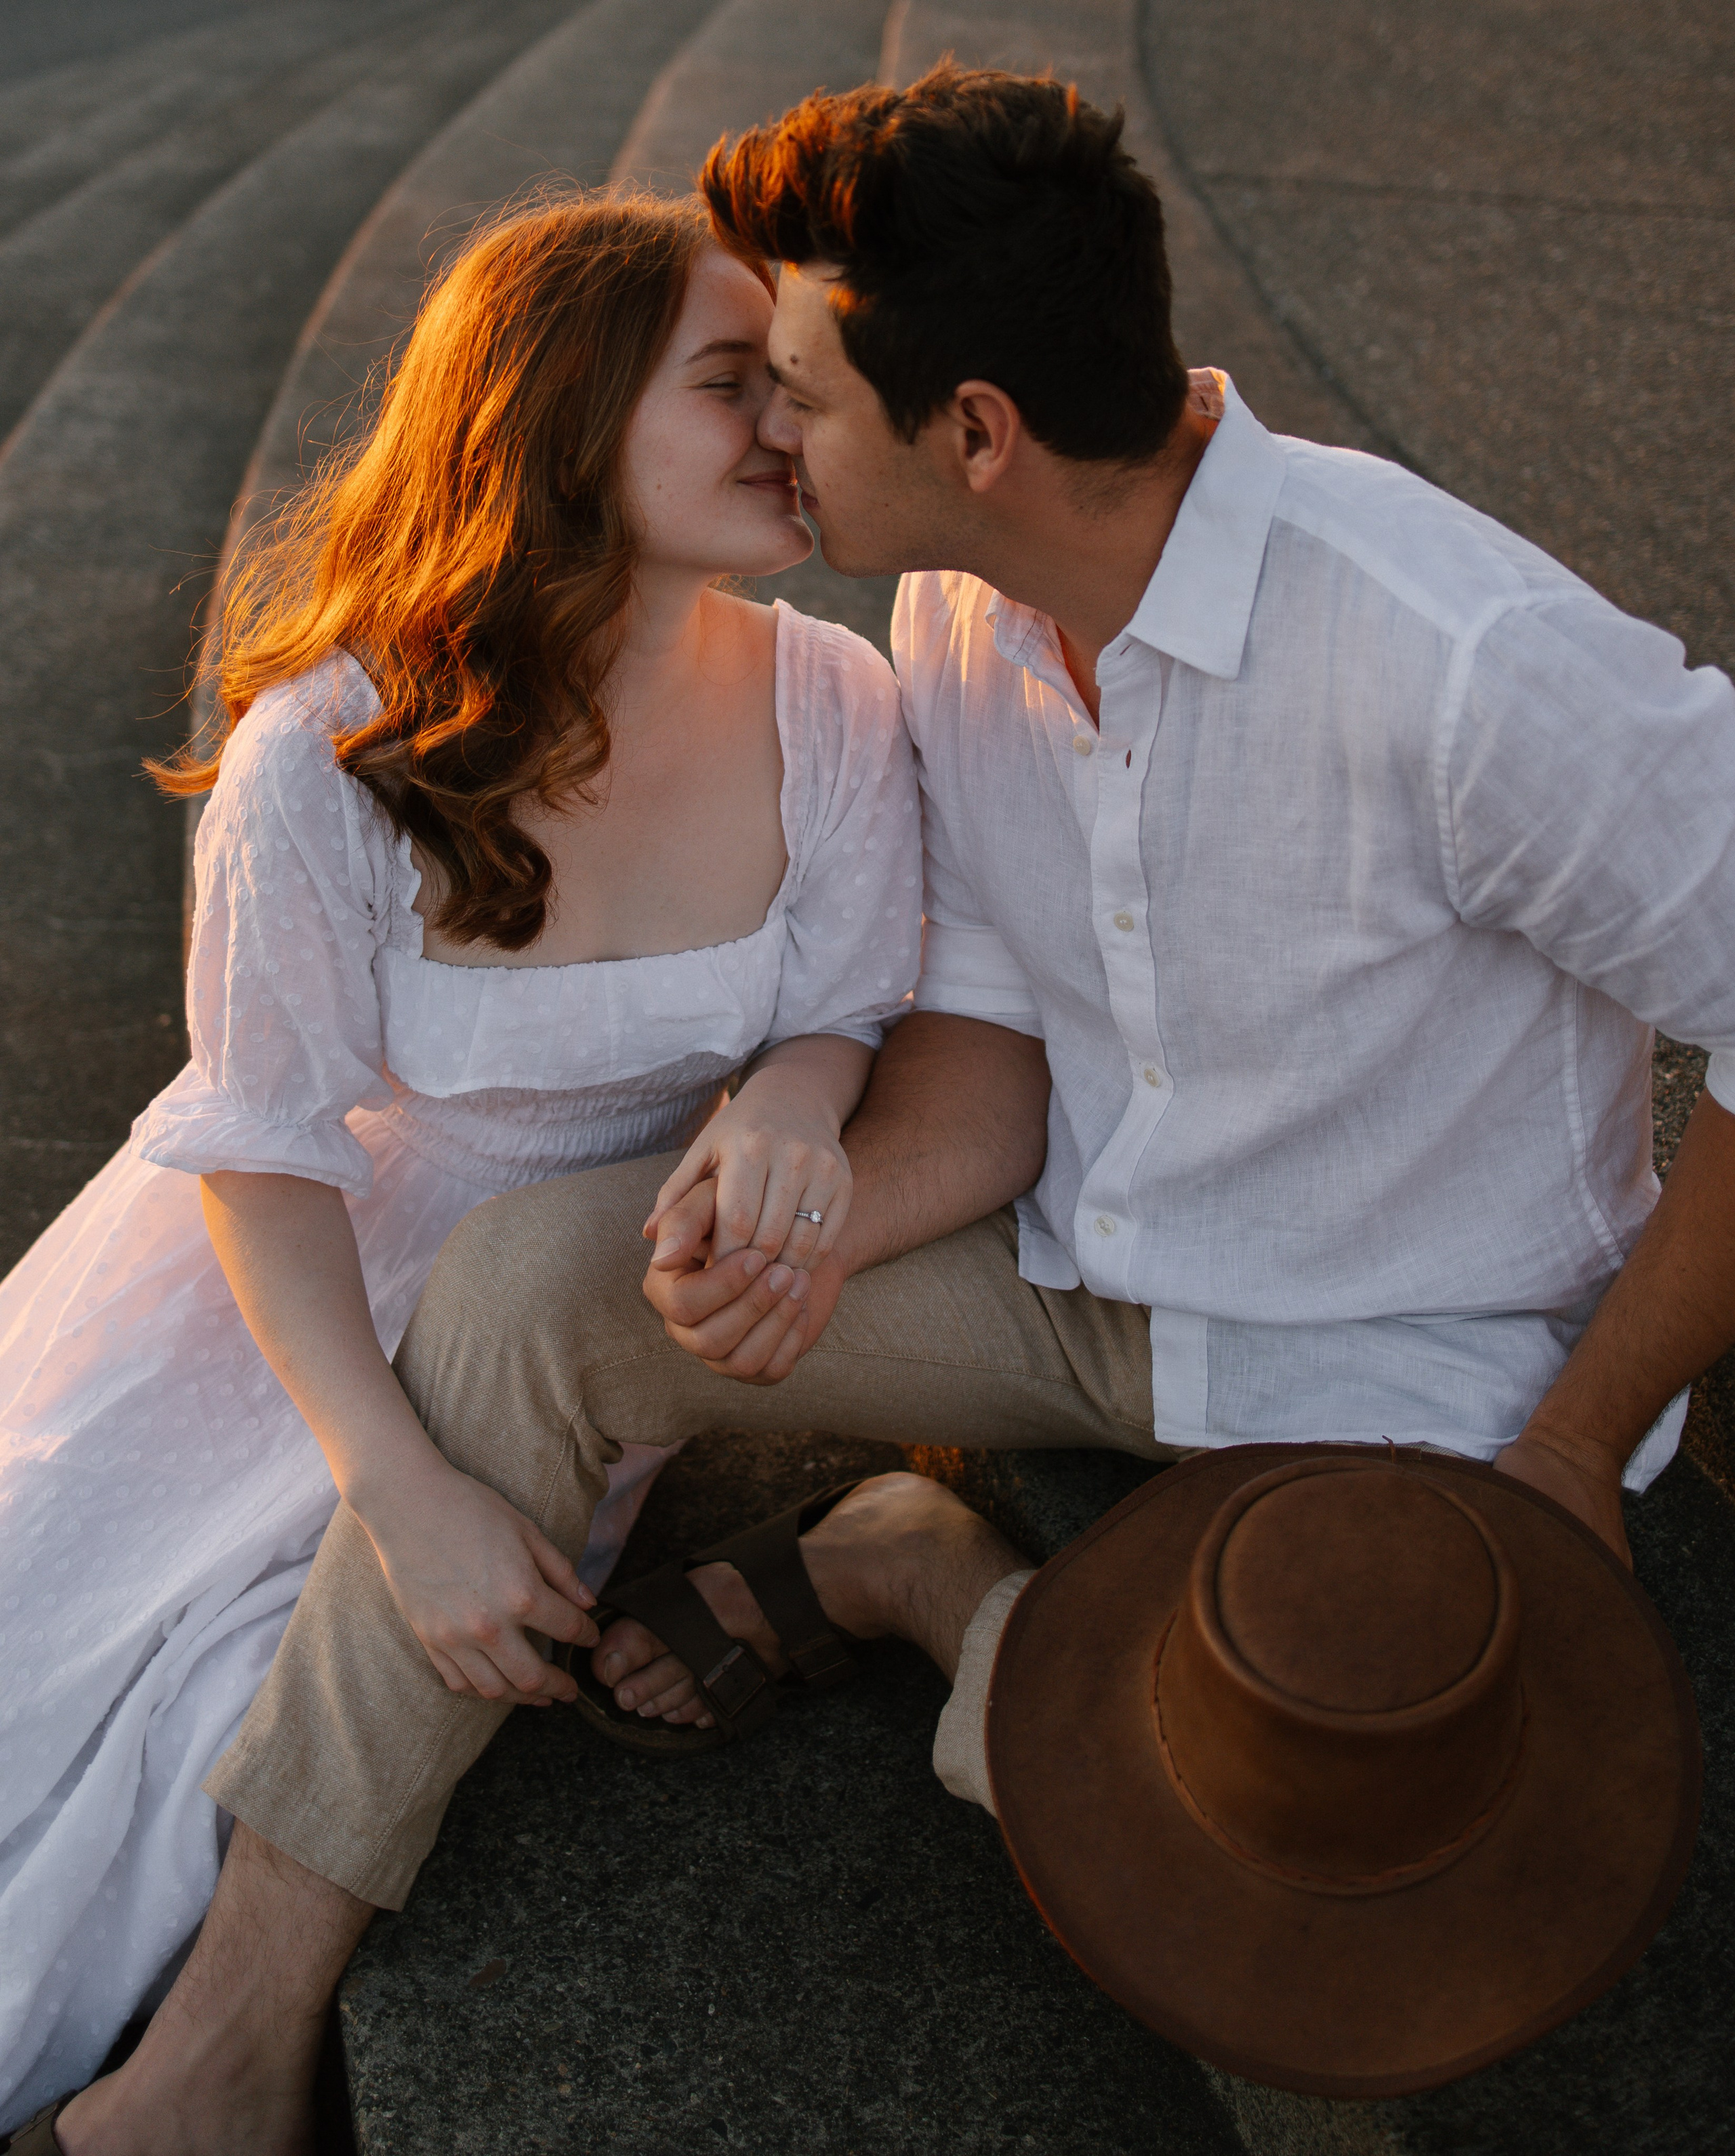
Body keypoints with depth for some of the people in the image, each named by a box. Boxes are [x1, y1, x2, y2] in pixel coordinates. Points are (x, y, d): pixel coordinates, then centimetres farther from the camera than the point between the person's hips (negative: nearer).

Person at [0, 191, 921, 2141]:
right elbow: (266, 1150, -16)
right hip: (301, 1261, -1)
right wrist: (398, 1488, -22)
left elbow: (849, 1009, -5)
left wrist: (790, 1093, -31)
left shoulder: (831, 715, -20)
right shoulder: (324, 755, -26)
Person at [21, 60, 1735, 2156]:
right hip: (1065, 1247, 5)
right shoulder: (958, 607, -5)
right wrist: (817, 1220, -24)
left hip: (1398, 1354, -4)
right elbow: (992, 1043, -2)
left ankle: (914, 1570, 7)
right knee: (526, 1276, -14)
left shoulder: (1466, 663, -30)